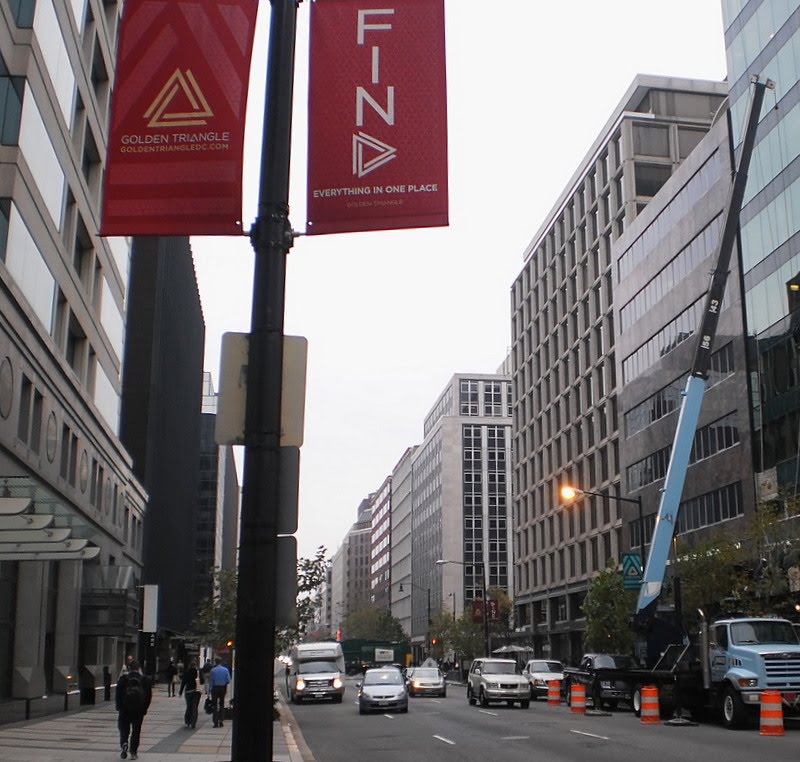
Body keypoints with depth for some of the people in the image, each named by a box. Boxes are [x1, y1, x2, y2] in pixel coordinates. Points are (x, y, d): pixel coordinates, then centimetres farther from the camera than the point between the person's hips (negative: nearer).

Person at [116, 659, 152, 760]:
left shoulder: (123, 679, -3)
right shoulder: (145, 680, 1)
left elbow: (118, 694, -5)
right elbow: (149, 696, 1)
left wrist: (119, 707, 4)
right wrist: (144, 708, 8)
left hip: (125, 709, -1)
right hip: (139, 710, 1)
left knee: (124, 729, 11)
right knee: (136, 730, 9)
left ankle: (124, 743, -15)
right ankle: (133, 752, 6)